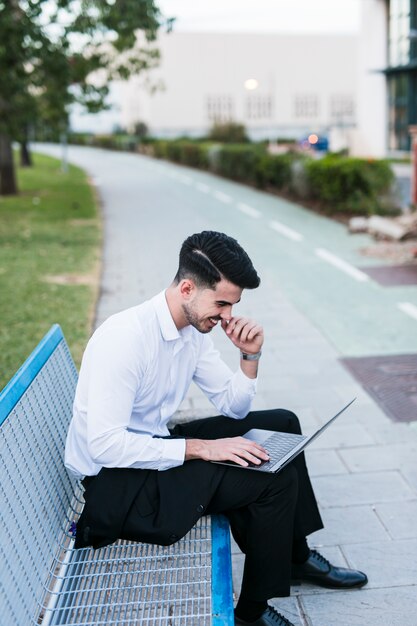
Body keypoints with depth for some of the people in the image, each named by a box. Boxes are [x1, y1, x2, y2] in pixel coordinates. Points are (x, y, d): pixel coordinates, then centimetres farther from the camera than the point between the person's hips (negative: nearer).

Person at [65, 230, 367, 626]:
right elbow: (104, 444, -31)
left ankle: (296, 556, 23)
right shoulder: (125, 337, -26)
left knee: (282, 424, 9)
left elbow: (234, 407, 10)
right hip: (114, 480, -9)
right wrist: (200, 448, -30)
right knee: (276, 479, -19)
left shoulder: (195, 330, 1)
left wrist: (250, 356, -8)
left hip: (154, 445, 9)